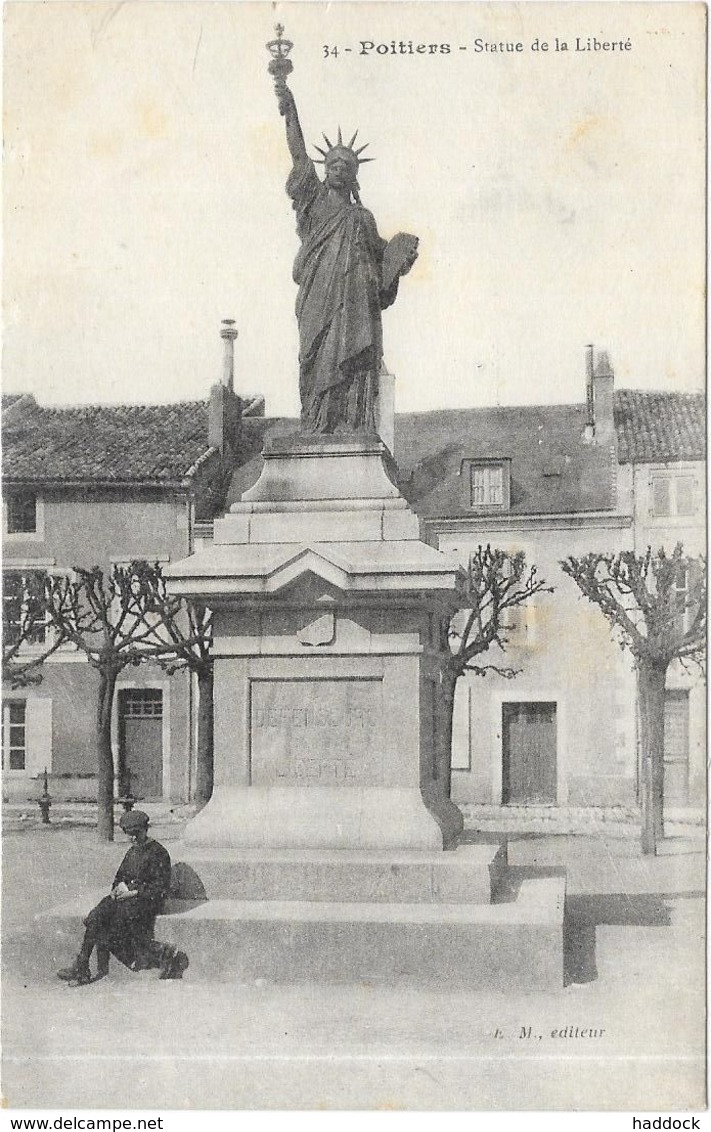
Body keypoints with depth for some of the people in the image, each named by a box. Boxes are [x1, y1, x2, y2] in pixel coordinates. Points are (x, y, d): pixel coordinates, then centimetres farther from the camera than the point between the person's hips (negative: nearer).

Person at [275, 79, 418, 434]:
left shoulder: (363, 218, 22)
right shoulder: (314, 201, 14)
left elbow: (381, 257, 23)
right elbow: (299, 155, 5)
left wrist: (402, 254, 3)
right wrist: (290, 110, -2)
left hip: (357, 309, 3)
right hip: (319, 307, -2)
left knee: (355, 376, -7)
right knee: (319, 375, -10)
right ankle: (316, 440, -13)